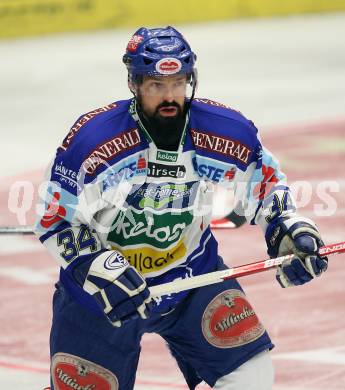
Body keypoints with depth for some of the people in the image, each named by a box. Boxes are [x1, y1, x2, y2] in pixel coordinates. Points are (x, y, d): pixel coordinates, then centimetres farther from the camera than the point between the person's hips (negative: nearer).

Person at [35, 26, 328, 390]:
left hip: (192, 274, 2)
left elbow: (266, 188, 4)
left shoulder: (230, 133, -15)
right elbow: (55, 221, -15)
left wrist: (290, 229, -12)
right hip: (98, 290, -2)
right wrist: (98, 267, -28)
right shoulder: (91, 139, -23)